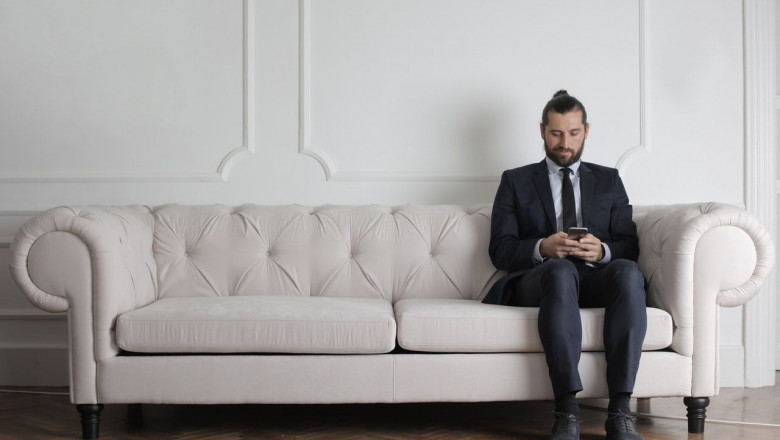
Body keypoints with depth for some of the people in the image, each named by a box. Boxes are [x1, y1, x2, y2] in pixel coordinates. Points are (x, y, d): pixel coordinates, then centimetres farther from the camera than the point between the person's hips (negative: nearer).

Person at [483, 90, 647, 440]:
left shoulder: (608, 180, 22)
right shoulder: (515, 181, 17)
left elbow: (629, 246, 12)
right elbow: (500, 250, 6)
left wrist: (603, 251, -12)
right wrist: (542, 248, -14)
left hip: (597, 278, 2)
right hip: (538, 279, -2)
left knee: (628, 272, -34)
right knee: (561, 270, -38)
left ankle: (619, 411, -36)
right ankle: (567, 412, -42)